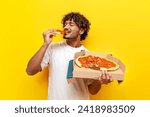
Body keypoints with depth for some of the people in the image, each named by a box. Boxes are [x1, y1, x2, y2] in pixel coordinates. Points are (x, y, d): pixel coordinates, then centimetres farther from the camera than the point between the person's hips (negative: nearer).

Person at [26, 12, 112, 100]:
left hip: (80, 99, 1)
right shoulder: (53, 48, -6)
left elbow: (92, 90, -3)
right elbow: (30, 71, -12)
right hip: (55, 98, 0)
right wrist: (45, 44, -18)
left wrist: (99, 81, -24)